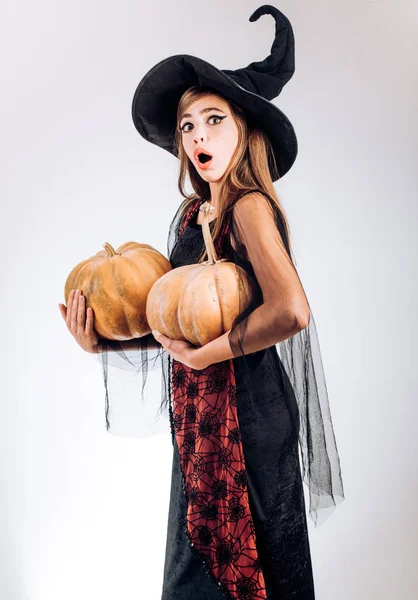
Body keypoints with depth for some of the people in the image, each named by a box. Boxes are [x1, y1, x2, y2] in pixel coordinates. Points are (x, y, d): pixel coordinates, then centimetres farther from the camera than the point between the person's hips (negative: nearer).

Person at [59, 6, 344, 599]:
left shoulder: (250, 205, -13)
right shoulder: (194, 213, 8)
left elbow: (290, 311, -27)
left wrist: (201, 354, -17)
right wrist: (105, 343, -1)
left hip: (246, 409, -7)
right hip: (199, 411, 7)